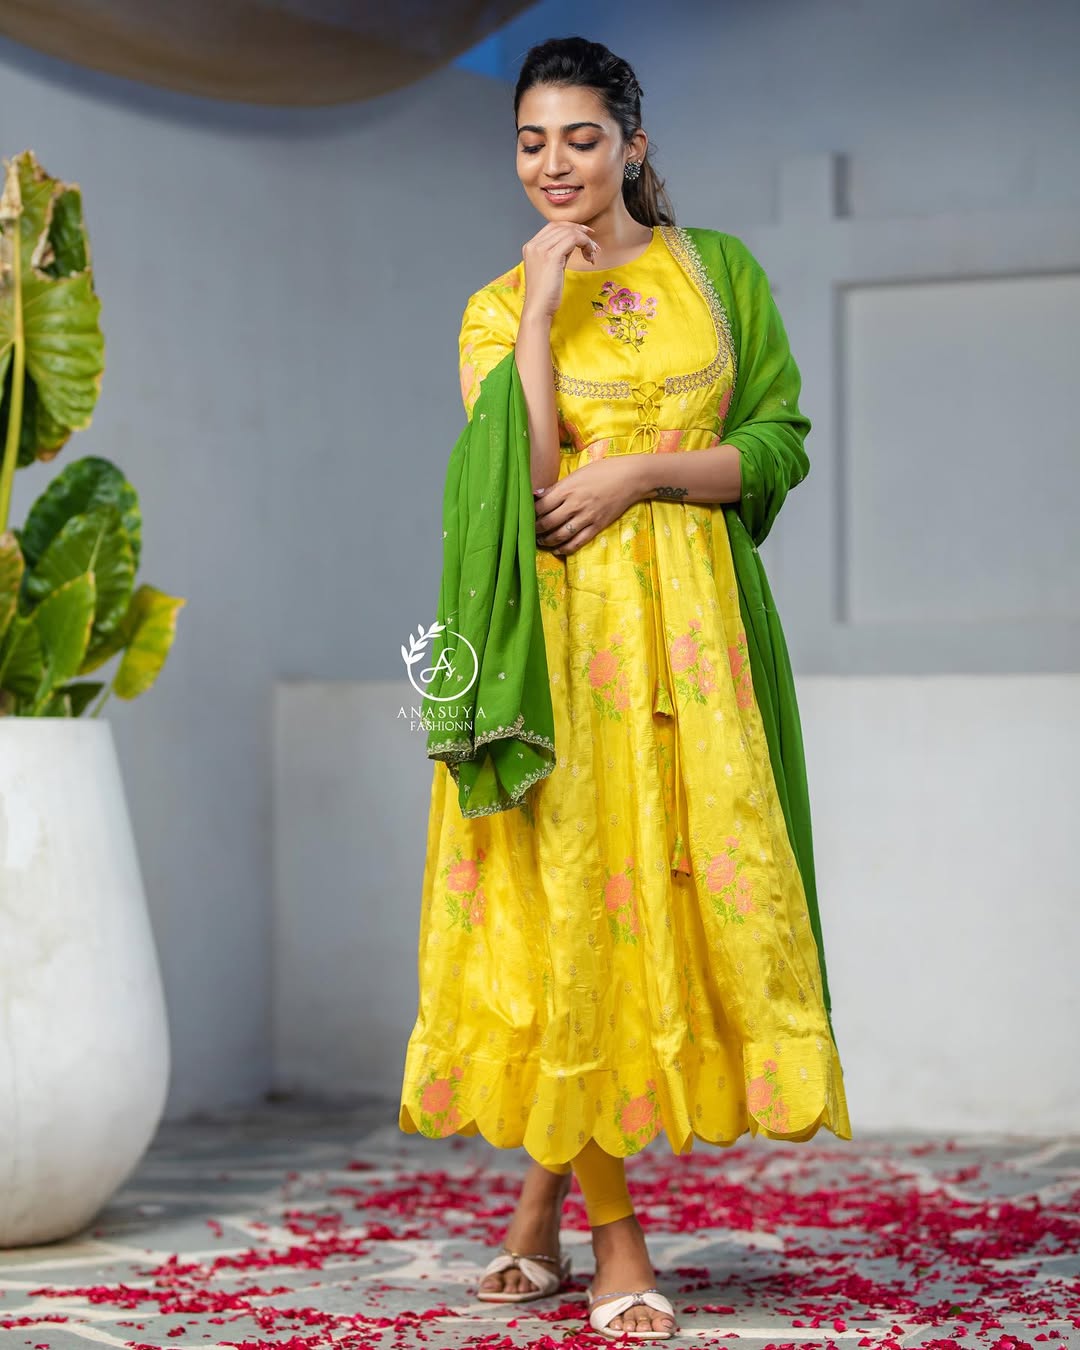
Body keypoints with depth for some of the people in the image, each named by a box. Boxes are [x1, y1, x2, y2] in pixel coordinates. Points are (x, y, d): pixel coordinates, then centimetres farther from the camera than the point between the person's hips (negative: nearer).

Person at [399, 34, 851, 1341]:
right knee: (574, 895, -5)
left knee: (672, 886, -1)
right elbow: (515, 484, -8)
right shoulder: (497, 308, 8)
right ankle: (611, 1238, 2)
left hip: (691, 618, 1)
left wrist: (641, 470, -10)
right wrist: (541, 310, -10)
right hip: (564, 628, -1)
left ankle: (546, 1197, 14)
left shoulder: (718, 272, 10)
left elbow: (782, 442, 3)